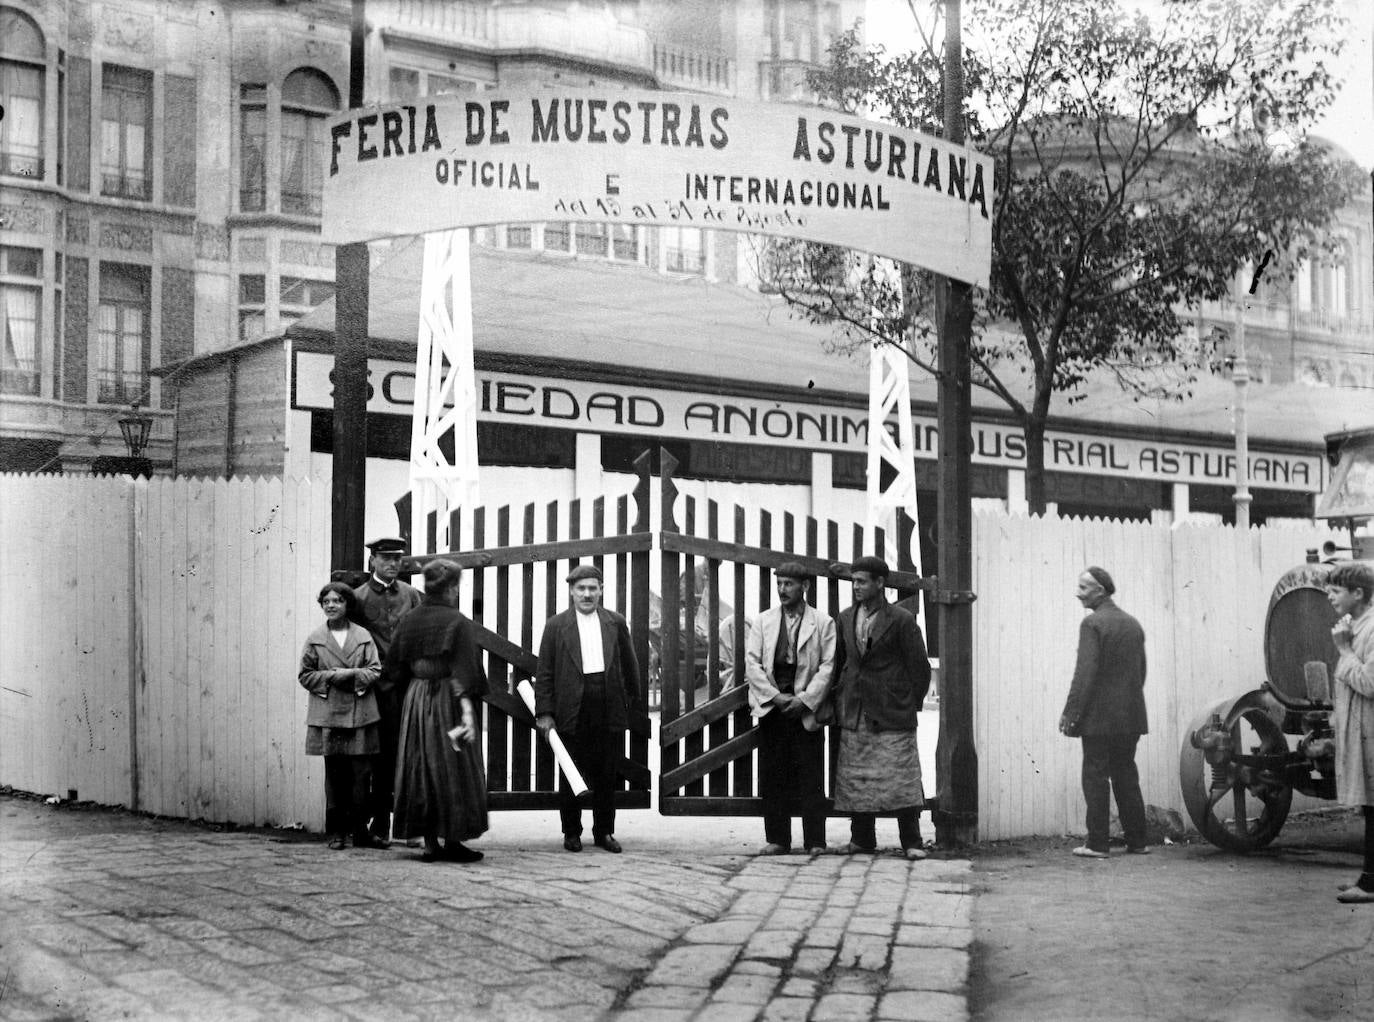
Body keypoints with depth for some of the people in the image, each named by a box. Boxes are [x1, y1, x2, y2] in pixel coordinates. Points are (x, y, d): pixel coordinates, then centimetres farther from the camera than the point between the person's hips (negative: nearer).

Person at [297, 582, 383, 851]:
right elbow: (305, 675, 5)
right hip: (328, 715, 0)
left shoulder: (363, 636, 7)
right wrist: (332, 676, -10)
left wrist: (352, 675, -14)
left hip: (360, 713, 0)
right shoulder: (315, 639, 6)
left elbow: (375, 670, 4)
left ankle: (359, 829, 9)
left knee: (361, 773, -1)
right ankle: (336, 832, 9)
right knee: (334, 775, 2)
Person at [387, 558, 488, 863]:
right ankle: (451, 840, 5)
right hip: (447, 699, -5)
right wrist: (467, 709, -22)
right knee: (452, 769, 3)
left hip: (415, 699, 5)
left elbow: (393, 664, 8)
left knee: (421, 769, 10)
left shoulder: (408, 621, 5)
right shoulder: (457, 622, -12)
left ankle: (430, 843, 10)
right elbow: (463, 670, -19)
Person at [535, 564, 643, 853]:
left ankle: (604, 832, 18)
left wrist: (635, 704, 9)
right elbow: (544, 673, 2)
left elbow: (629, 667, 12)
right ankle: (571, 832, 17)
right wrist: (544, 712, -5)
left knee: (606, 775, 7)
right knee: (571, 776, 5)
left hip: (609, 709, 2)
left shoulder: (616, 623, 9)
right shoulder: (556, 625, 3)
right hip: (572, 710, -1)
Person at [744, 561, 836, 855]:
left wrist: (805, 699, -12)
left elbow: (828, 666, -2)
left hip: (806, 708, -2)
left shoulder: (823, 623, 4)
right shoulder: (763, 621, 10)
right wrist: (775, 696, -8)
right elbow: (752, 662, 3)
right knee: (772, 776, 3)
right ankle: (777, 839, 10)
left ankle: (815, 842, 4)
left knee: (811, 779, -2)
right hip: (771, 707, 2)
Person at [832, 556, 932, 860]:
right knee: (855, 778, 6)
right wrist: (840, 700, 12)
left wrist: (912, 703, 0)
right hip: (854, 715, 5)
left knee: (901, 778, -5)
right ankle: (862, 838, 17)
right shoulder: (845, 619, 10)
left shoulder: (901, 620, -6)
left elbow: (919, 666, -2)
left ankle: (911, 842, 1)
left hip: (892, 715, -5)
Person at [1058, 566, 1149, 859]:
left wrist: (1070, 712, -14)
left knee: (1096, 778, -2)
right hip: (1129, 715, 7)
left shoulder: (1092, 623, -12)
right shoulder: (1133, 624, 11)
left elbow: (1085, 673, -17)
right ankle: (1137, 841, 14)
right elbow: (1141, 670, 16)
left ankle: (1097, 844, -2)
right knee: (1126, 776, 13)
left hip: (1099, 715, -7)